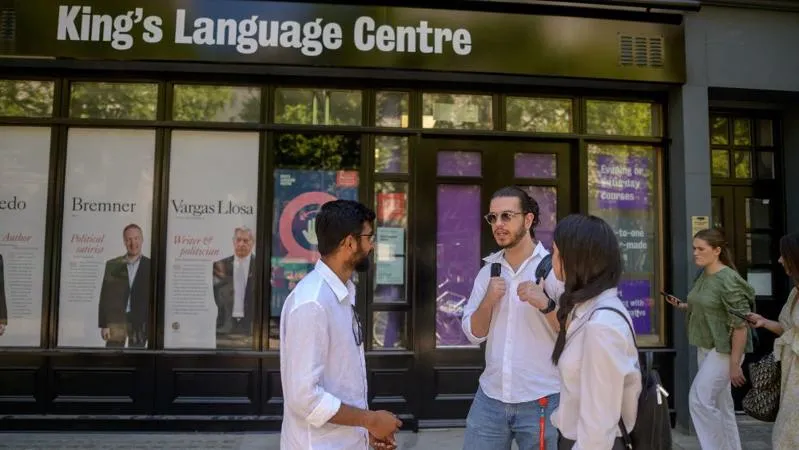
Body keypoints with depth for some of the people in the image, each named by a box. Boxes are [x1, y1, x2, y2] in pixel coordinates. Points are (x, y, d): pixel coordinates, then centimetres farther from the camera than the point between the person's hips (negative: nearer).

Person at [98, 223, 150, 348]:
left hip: (140, 322, 0)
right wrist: (103, 324, 0)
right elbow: (105, 296, 5)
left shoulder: (150, 266, 3)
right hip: (116, 319, 1)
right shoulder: (112, 265, 6)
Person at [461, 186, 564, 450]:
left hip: (541, 401, -4)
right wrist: (489, 300, -11)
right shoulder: (489, 270, 6)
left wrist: (545, 304, -25)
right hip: (490, 398, 4)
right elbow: (473, 334, 5)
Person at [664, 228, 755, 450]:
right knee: (720, 402, 15)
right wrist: (682, 306, 3)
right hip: (706, 347, 8)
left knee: (699, 399, -9)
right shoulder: (703, 275, 5)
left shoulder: (728, 280, -19)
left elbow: (740, 325, -20)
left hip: (724, 350, -8)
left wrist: (735, 364, -20)